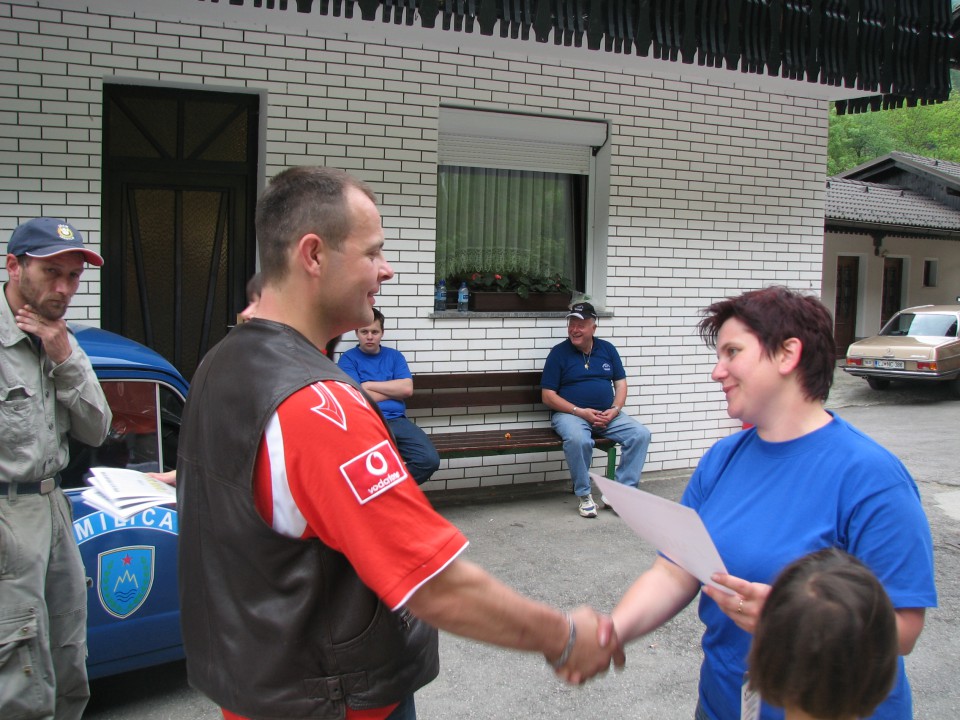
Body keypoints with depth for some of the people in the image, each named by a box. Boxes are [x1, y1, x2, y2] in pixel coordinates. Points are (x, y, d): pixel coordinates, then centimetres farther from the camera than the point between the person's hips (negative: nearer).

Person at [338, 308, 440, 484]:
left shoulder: (394, 356, 19)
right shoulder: (348, 358, 7)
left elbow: (407, 389, 4)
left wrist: (369, 385, 1)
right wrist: (394, 390, 3)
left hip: (397, 420, 4)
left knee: (429, 460, -23)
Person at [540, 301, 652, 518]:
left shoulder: (607, 349, 12)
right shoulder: (559, 352, -1)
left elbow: (621, 383, 13)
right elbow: (548, 395, -4)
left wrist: (615, 410, -8)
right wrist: (580, 412, -15)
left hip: (607, 415, 4)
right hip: (570, 414, -4)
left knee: (641, 434, -18)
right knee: (579, 439, -37)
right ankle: (584, 496, -17)